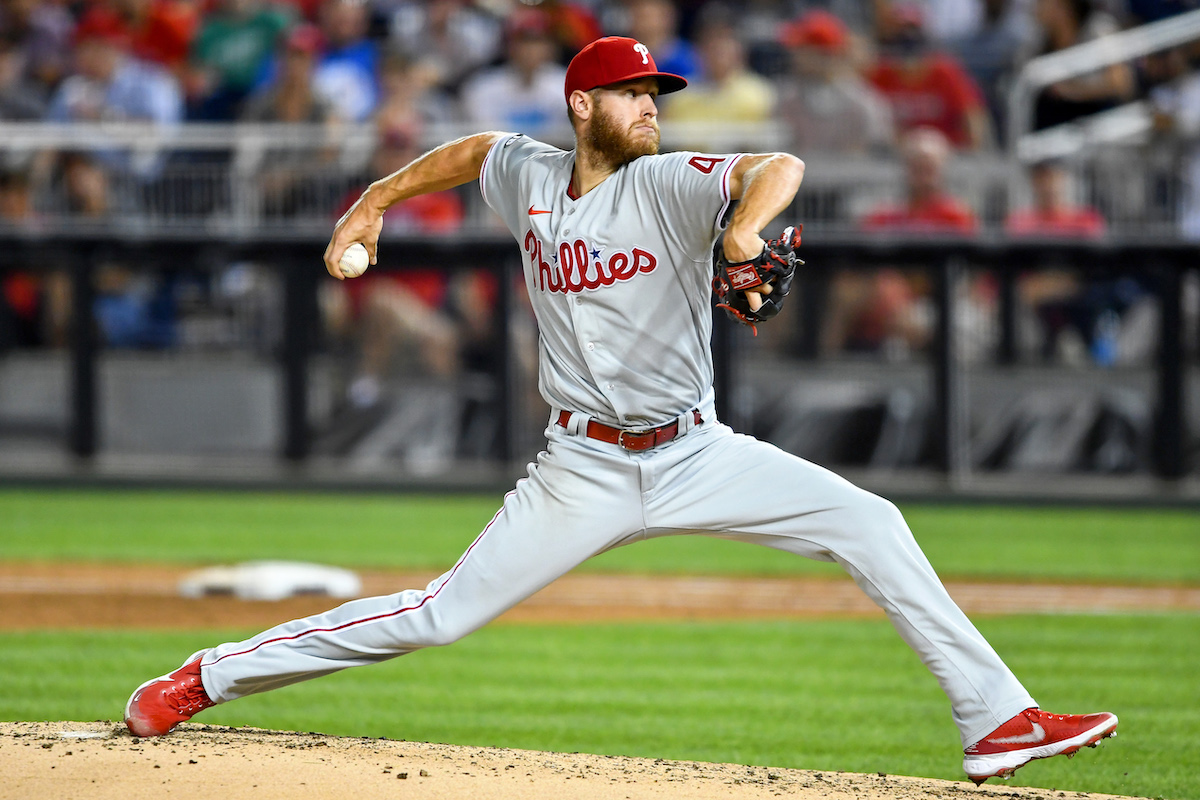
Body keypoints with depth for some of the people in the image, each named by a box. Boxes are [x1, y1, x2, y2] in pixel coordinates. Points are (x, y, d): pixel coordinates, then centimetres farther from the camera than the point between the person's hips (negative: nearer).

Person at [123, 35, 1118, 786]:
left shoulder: (670, 182, -9)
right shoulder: (527, 175, 0)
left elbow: (781, 166, -28)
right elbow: (472, 149, 24)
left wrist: (746, 222, -48)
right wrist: (376, 200, 24)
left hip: (697, 455, 0)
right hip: (583, 473, 0)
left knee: (869, 524, -15)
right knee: (441, 616, -5)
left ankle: (997, 719, -12)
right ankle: (210, 677, 7)